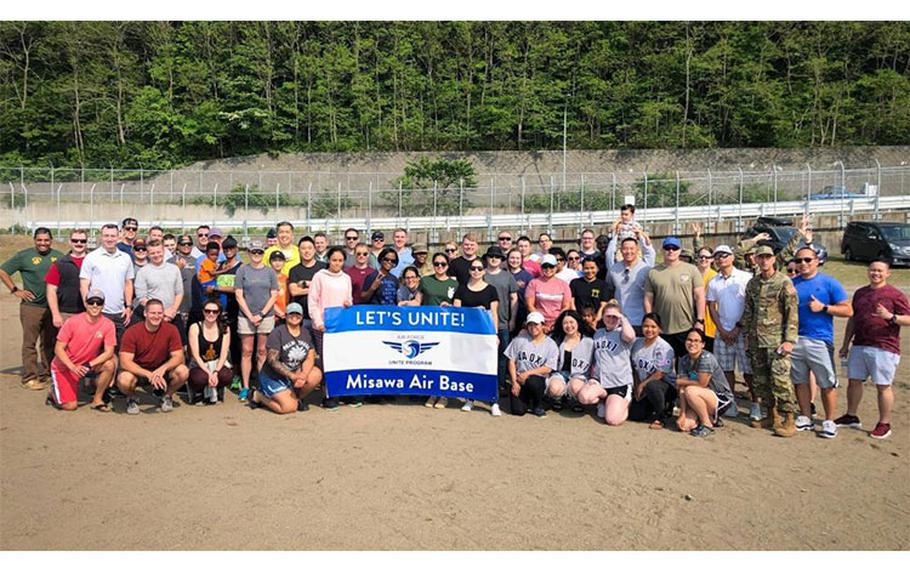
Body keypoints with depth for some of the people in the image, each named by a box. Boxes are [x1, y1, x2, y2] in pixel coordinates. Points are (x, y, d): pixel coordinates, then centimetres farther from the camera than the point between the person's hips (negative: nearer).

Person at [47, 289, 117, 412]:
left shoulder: (108, 325, -13)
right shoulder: (72, 321, -16)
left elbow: (109, 352, -17)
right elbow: (58, 349, -14)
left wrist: (90, 365, -32)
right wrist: (73, 367, -28)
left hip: (88, 366, 2)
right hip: (64, 367, -2)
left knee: (110, 364, -28)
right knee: (70, 406, -13)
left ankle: (97, 399, -8)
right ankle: (55, 390, 22)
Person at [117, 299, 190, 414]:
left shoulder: (171, 330, -12)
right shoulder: (132, 332, -16)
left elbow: (178, 356, -13)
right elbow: (125, 361, -23)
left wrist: (163, 368, -34)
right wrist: (149, 374, -35)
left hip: (161, 371, 2)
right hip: (138, 371, -1)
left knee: (183, 372, -26)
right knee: (123, 380, -34)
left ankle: (167, 396, 6)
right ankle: (131, 398, 4)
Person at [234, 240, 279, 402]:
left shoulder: (270, 271, 7)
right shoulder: (242, 270, 4)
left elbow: (274, 295, 3)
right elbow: (239, 295, 0)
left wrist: (261, 314, -7)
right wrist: (250, 316, -7)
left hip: (266, 316, 1)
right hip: (246, 316, -1)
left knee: (262, 351, 5)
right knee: (246, 351, 1)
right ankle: (245, 387, 6)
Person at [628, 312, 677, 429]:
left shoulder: (664, 347, -17)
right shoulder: (637, 343, 1)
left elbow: (660, 374, -19)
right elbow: (635, 367, 9)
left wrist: (642, 385, -13)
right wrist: (637, 386, 1)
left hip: (666, 384, -6)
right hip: (643, 386, 6)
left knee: (651, 386, -40)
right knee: (634, 415, -4)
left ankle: (661, 416, -14)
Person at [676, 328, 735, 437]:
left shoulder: (707, 358, -21)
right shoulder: (684, 360, -2)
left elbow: (702, 383, -22)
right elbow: (682, 389, -8)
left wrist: (680, 382, -8)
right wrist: (682, 414, -15)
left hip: (722, 399, -6)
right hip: (704, 398, 6)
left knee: (690, 391, -32)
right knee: (684, 425, -14)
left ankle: (707, 424, -10)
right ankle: (710, 418, 16)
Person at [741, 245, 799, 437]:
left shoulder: (784, 282, -5)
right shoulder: (752, 283, 12)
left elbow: (792, 313, -9)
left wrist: (789, 340, -14)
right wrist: (746, 336, 13)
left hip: (776, 340, -6)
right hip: (756, 340, 6)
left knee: (780, 379, -10)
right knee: (760, 381, 10)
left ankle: (789, 420, 0)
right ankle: (772, 415, 23)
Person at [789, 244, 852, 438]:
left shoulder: (829, 283, 0)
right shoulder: (791, 283, 9)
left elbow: (848, 310, -2)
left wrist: (823, 307, -13)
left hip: (820, 341, -4)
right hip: (794, 340, 4)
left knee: (827, 384, 0)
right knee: (800, 382, 11)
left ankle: (829, 421, 12)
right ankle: (805, 418, 23)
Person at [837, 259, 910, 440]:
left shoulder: (896, 295, -3)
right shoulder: (860, 293, 14)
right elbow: (852, 319, 18)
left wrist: (890, 316, -26)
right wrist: (846, 344, 17)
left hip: (884, 348, -6)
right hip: (859, 346, 6)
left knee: (883, 385, 0)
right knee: (854, 381, 10)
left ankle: (884, 424, 11)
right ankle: (851, 417, 24)